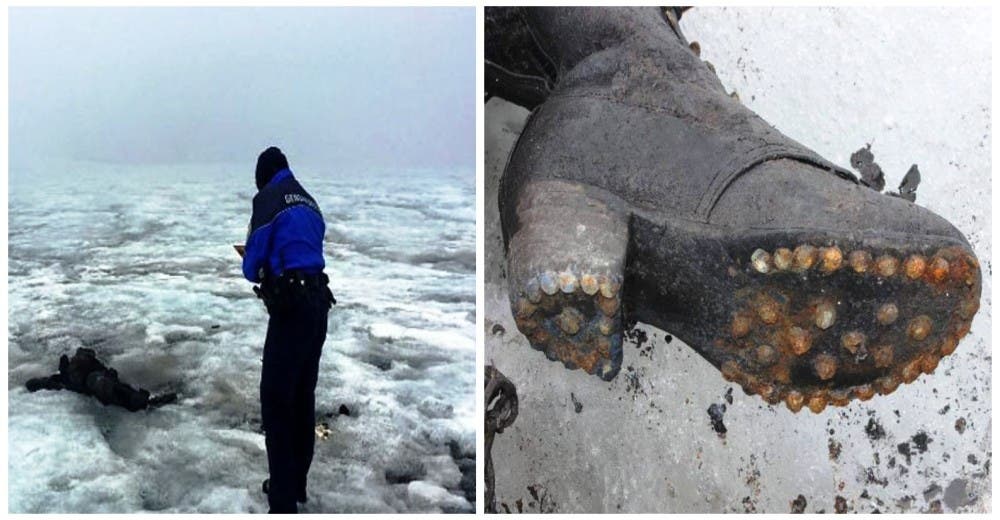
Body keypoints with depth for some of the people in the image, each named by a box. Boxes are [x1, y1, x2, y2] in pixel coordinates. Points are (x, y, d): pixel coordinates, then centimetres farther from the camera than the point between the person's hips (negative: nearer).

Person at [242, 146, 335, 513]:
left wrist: (254, 272, 17)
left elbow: (252, 262, -5)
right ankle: (296, 483, 29)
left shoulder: (268, 198, -4)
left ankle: (283, 501, -4)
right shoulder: (309, 202, 18)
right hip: (318, 303, 8)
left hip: (291, 308, -8)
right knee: (303, 398, 16)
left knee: (276, 400, -5)